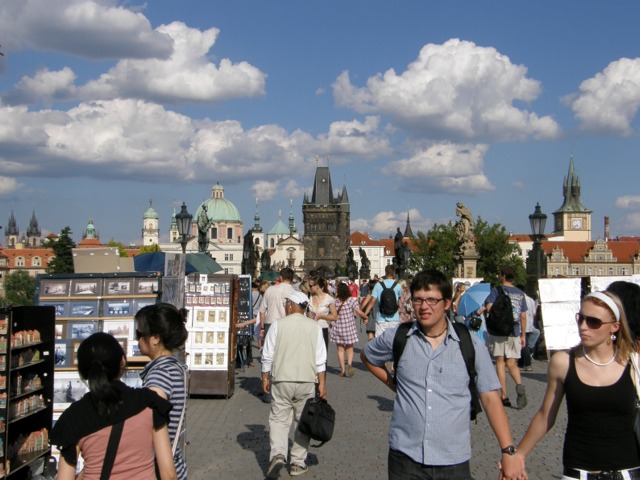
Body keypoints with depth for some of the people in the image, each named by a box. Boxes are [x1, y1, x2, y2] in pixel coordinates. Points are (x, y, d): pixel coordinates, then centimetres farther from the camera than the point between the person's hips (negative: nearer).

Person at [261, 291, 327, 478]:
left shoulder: (278, 324, -2)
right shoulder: (314, 327, 3)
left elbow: (268, 355, 0)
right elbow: (320, 359, 1)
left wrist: (265, 378, 10)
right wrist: (321, 383, 5)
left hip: (282, 380, -1)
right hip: (307, 381, 1)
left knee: (279, 419, 6)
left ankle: (278, 454, -15)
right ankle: (298, 463, 14)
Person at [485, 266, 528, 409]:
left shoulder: (496, 290, -3)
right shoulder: (520, 293, 9)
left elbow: (489, 307, -18)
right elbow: (523, 317, 9)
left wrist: (495, 315, 5)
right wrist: (523, 335, 15)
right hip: (514, 332, 3)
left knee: (500, 361, 4)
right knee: (512, 363, 7)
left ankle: (504, 396, 2)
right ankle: (519, 385, -22)